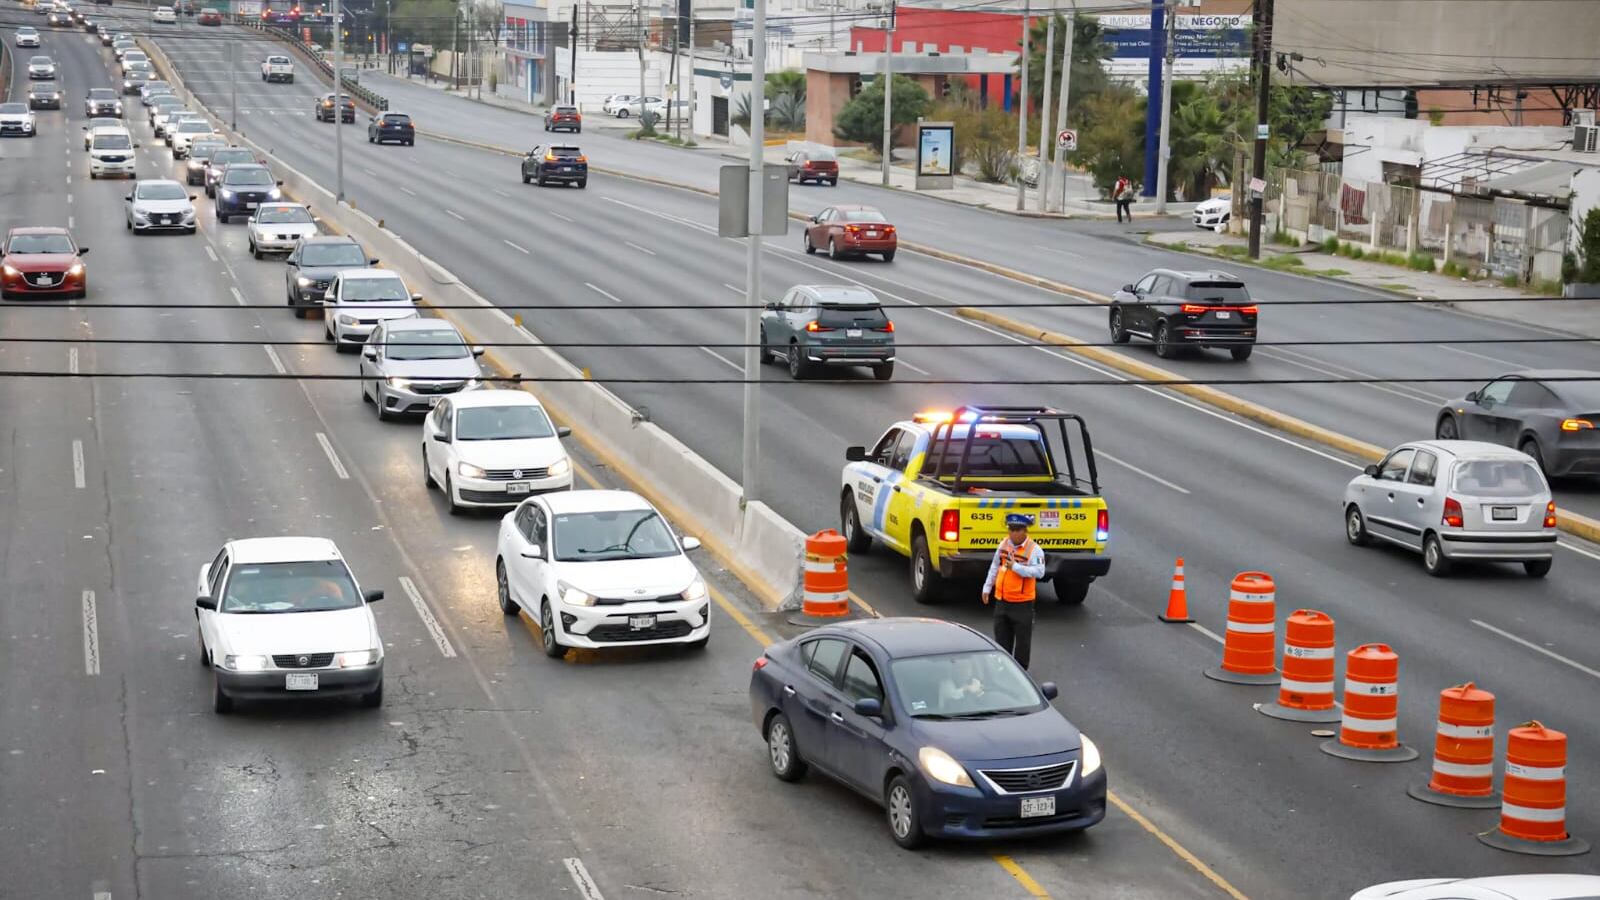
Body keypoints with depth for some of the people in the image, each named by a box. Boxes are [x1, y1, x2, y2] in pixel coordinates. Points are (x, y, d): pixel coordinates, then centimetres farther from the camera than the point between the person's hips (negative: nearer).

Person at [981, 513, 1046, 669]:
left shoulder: (1034, 550, -14)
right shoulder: (1004, 544, 5)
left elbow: (1039, 572, -25)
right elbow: (995, 567, 16)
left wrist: (1016, 566, -27)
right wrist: (987, 588, 17)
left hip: (1022, 603, -6)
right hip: (1002, 600, 6)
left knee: (1022, 638, 4)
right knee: (1001, 636, 15)